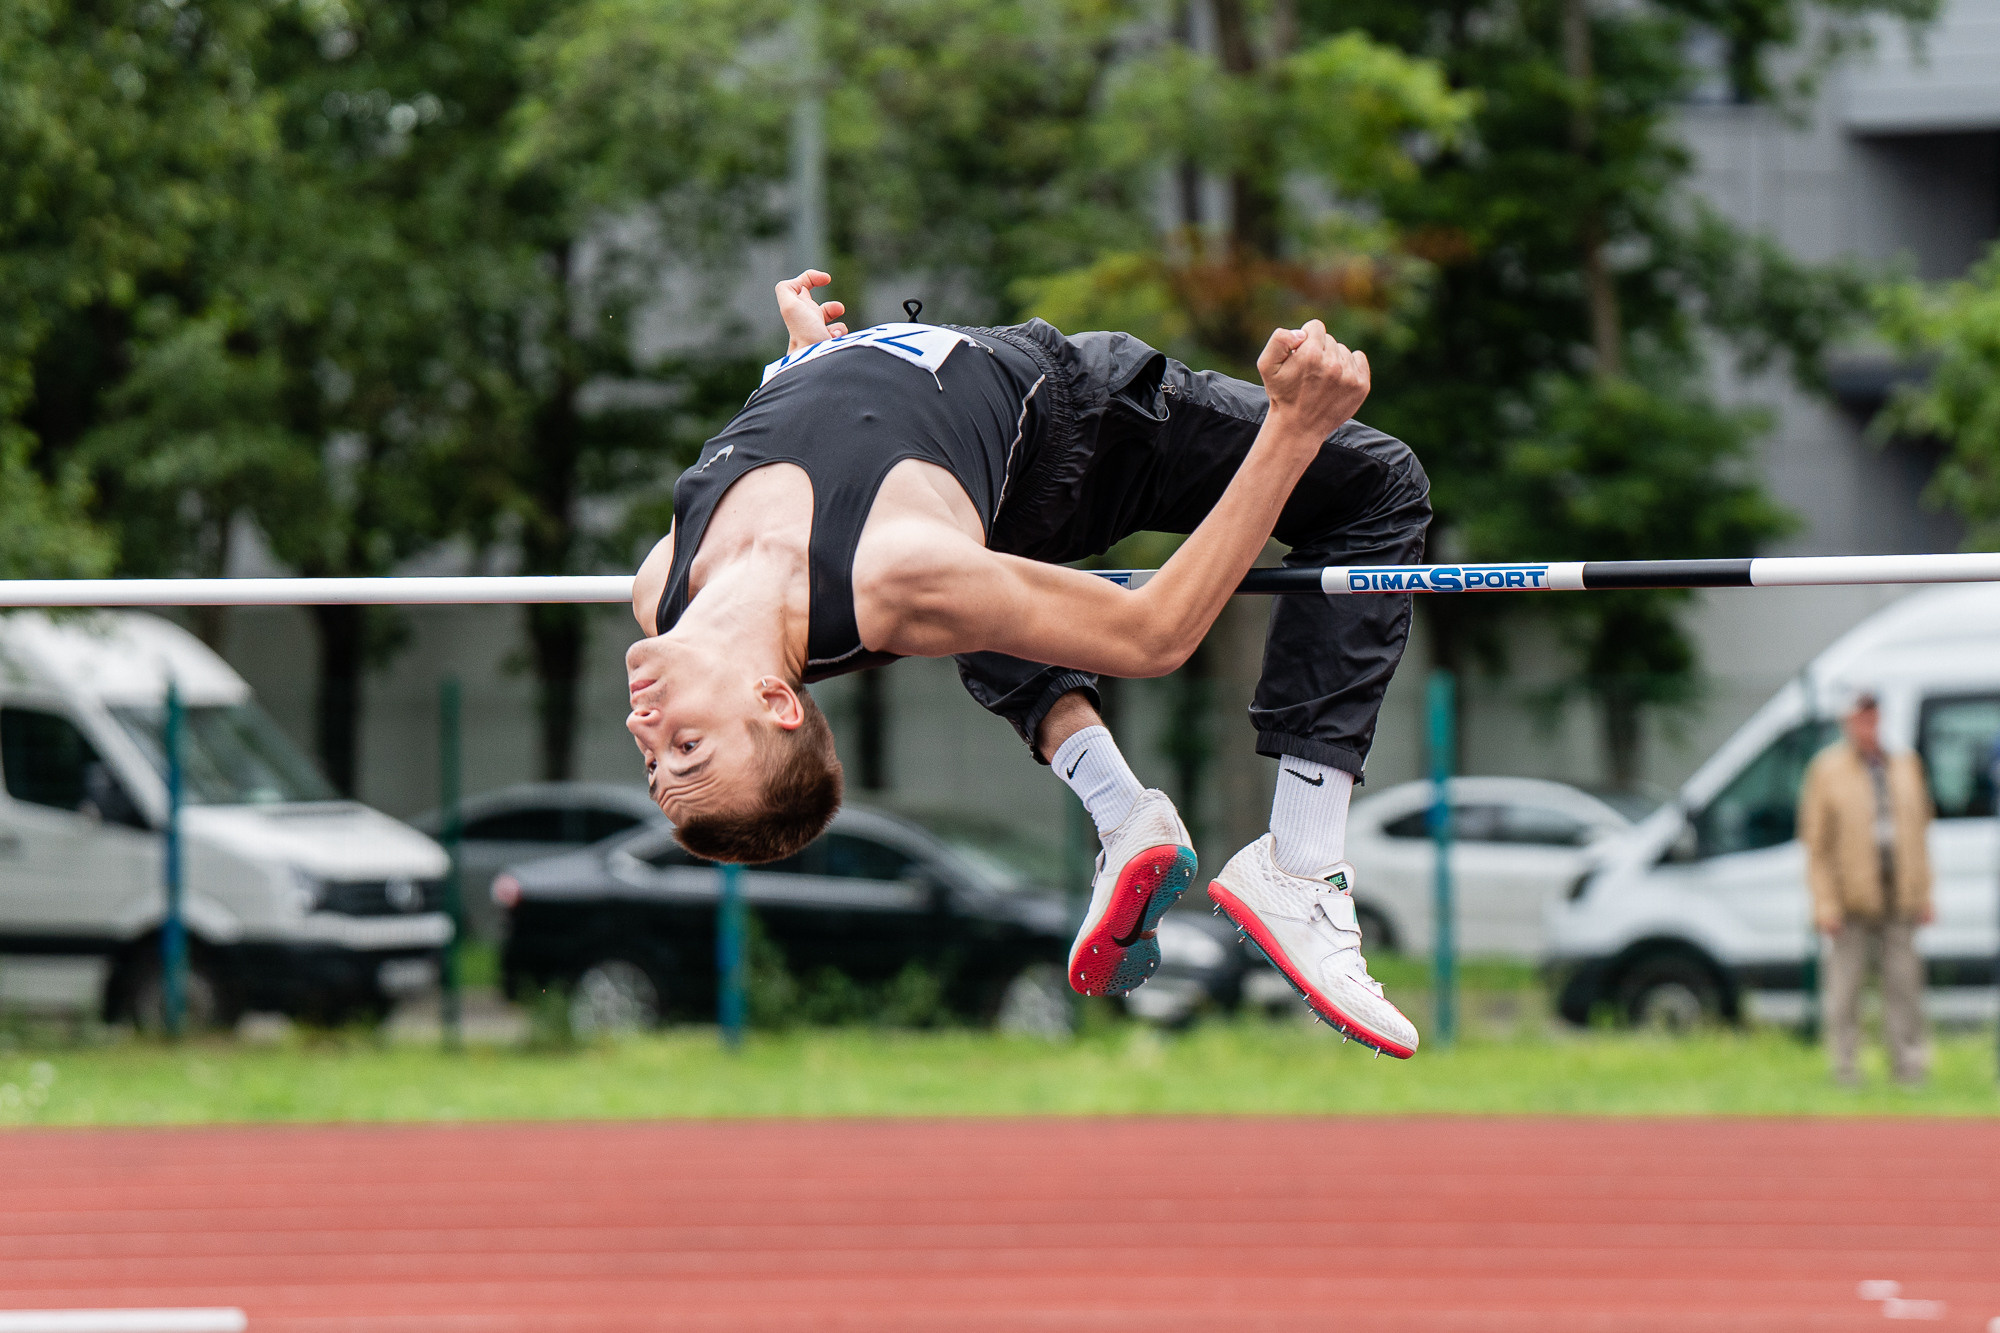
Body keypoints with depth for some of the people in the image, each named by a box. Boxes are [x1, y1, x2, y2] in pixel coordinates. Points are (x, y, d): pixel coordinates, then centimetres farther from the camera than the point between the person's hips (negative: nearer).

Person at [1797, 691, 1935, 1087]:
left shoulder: (1905, 766, 14)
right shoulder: (1827, 771, 0)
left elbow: (1919, 833, 16)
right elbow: (1815, 842, -3)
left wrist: (1923, 895, 9)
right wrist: (1824, 903, -10)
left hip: (1899, 899, 4)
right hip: (1851, 900, -4)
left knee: (1904, 982, 1)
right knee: (1844, 984, -2)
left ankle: (1907, 1063, 6)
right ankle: (1844, 1065, 4)